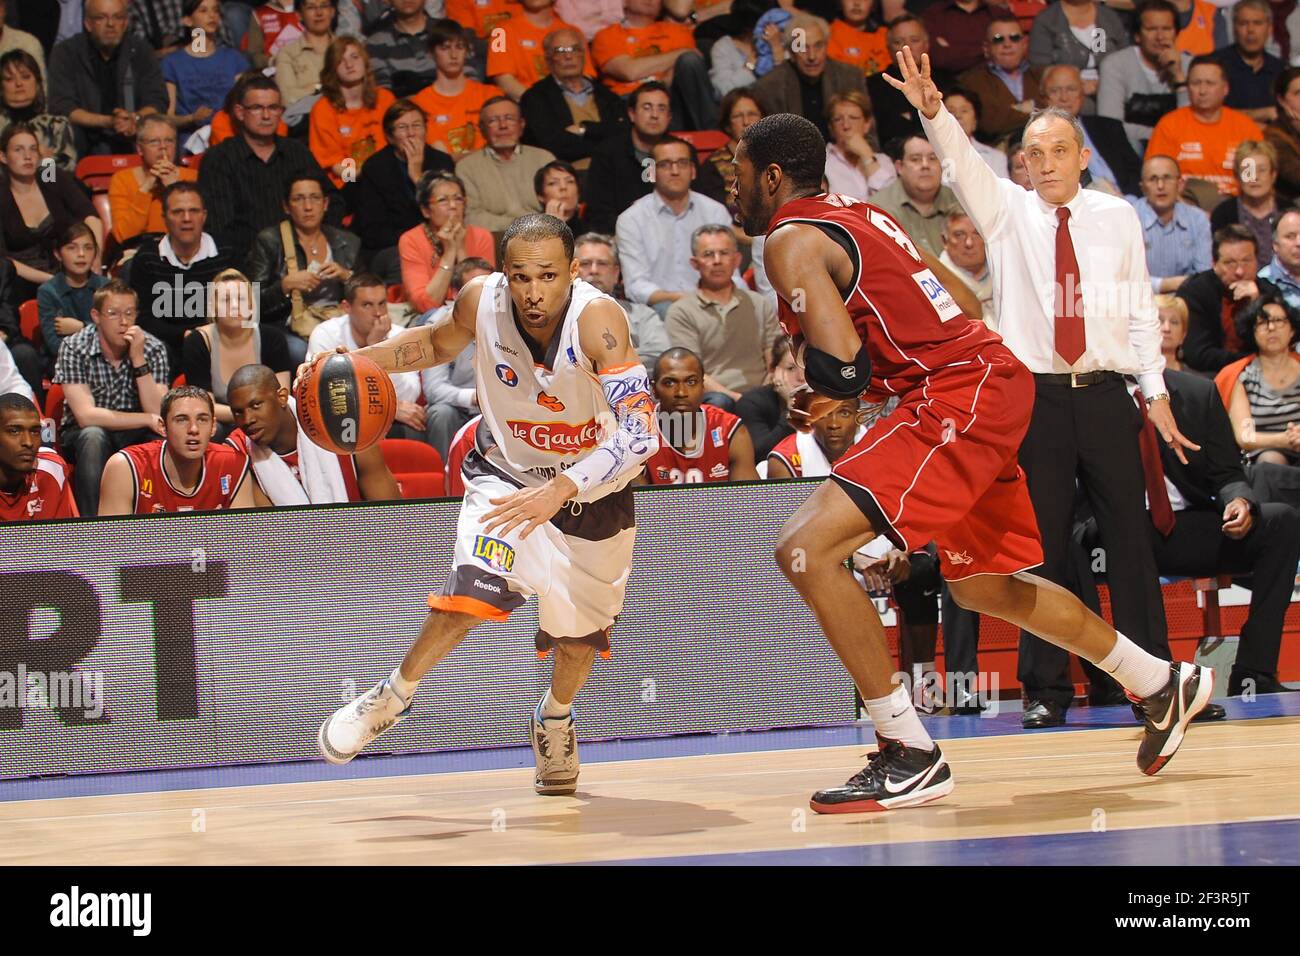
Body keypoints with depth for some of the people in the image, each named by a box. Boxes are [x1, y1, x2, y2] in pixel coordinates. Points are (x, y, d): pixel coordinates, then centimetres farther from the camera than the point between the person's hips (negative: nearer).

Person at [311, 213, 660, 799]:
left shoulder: (596, 319, -35)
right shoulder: (481, 300, -23)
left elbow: (640, 432, -43)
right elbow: (439, 342, 3)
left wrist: (559, 490, -54)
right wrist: (356, 364, -11)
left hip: (592, 485, -1)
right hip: (506, 472, 1)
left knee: (582, 629, 12)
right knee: (473, 593, -22)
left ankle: (555, 719, 46)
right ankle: (394, 697, 3)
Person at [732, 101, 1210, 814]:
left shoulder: (792, 242, -9)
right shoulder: (860, 217, 20)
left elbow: (840, 361, -21)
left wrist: (832, 389, 0)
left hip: (956, 396, -10)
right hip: (993, 383, 10)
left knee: (807, 548, -17)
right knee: (981, 586, 28)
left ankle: (909, 756, -16)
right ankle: (1163, 685, 44)